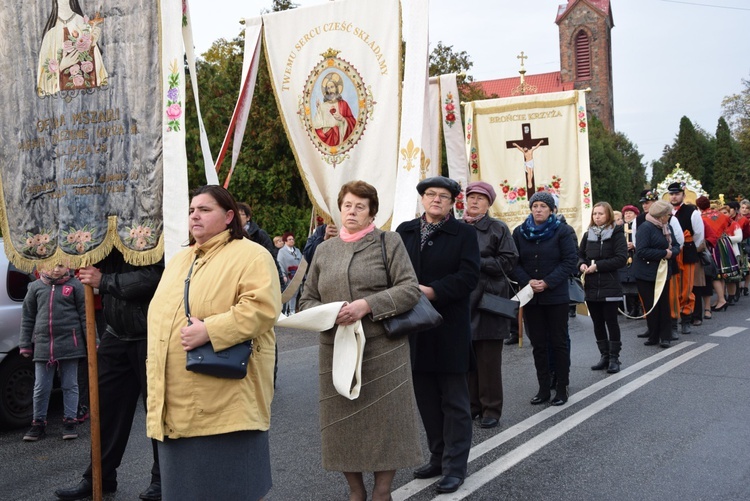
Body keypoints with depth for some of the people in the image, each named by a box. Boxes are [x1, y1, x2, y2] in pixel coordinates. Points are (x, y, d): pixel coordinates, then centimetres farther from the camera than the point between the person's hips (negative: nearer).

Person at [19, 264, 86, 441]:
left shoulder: (74, 285, -1)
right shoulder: (36, 286, 6)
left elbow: (85, 314, -1)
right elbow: (27, 317, 11)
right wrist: (25, 345, 8)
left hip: (69, 344, -2)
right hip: (43, 344, 2)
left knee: (70, 385, 7)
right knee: (41, 388, 9)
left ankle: (70, 422, 17)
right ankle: (38, 423, 22)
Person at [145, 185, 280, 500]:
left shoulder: (250, 255, -5)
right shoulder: (178, 261, 20)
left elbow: (262, 307, -19)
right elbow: (157, 315, 21)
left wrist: (210, 331, -24)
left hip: (227, 402, -7)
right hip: (176, 403, 8)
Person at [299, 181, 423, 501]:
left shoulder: (388, 242, 3)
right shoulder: (324, 250, 14)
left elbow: (410, 290, -7)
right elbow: (307, 299, 14)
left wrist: (367, 304, -19)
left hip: (382, 349, -3)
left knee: (383, 418, 0)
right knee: (342, 420, 7)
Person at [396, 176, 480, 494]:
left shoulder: (464, 233, -2)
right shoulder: (405, 231, 9)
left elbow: (468, 276, -12)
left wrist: (433, 292, -21)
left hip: (450, 330, -4)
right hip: (415, 327, 4)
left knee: (454, 401, 4)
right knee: (427, 399, 13)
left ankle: (455, 466, 13)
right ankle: (438, 457, 27)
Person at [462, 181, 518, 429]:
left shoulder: (498, 229, 1)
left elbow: (509, 260, -7)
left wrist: (478, 262, -13)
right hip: (462, 300, 4)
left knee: (489, 358, 0)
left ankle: (491, 409, 11)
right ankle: (472, 404, 20)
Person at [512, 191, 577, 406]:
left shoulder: (561, 231, -3)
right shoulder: (520, 232, 5)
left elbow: (570, 261, -8)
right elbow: (514, 263, 3)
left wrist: (548, 282, -16)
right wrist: (527, 281, -13)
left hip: (556, 296, -3)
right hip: (530, 297, 3)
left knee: (558, 342, 4)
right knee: (538, 344, 8)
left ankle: (562, 388, 13)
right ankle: (543, 388, 16)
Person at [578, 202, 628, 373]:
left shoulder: (616, 234, -5)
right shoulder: (588, 234, 10)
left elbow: (621, 258, -14)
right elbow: (580, 254, 17)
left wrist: (598, 266, -18)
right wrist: (582, 264, -6)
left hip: (609, 287, -5)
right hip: (591, 287, 5)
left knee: (611, 321, 0)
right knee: (597, 323, 10)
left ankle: (614, 358, 10)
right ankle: (604, 356, 21)